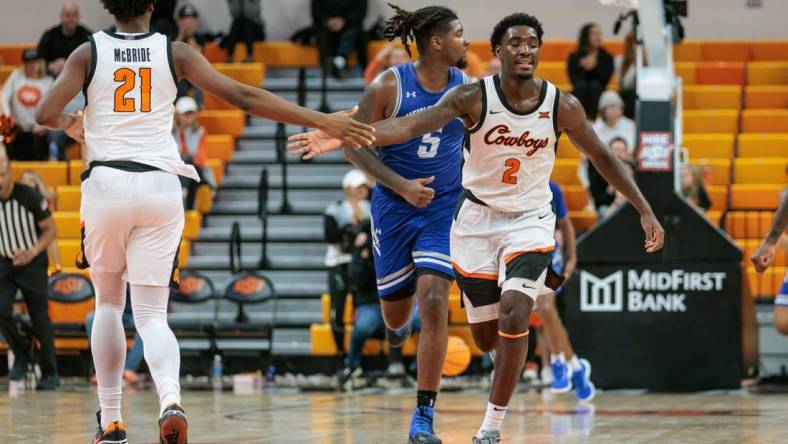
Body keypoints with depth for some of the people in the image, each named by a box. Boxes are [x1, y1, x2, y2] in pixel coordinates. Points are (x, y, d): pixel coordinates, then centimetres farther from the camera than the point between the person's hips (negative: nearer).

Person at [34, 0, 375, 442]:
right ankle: (171, 398, -27)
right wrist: (323, 121, -3)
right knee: (151, 314, 3)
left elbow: (46, 113, -6)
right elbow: (244, 97, -3)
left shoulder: (88, 53, 3)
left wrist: (70, 124, 19)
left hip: (106, 183, 0)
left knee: (108, 302, 20)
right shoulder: (175, 53, 4)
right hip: (161, 186, 0)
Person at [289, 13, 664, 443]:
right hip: (477, 218, 1)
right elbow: (412, 123, -28)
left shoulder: (562, 106, -10)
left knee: (512, 316, -23)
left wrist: (646, 211, 2)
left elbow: (602, 157, 4)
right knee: (486, 338, 6)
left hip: (529, 221, -1)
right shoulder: (473, 97, -15)